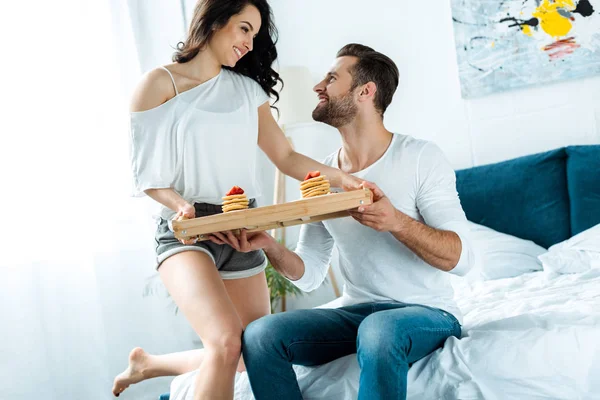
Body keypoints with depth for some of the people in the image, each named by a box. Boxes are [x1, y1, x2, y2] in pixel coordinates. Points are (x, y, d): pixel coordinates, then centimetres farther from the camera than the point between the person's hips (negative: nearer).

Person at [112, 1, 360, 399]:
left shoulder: (248, 89, 13)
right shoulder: (160, 83, -2)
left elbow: (286, 157, 8)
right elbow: (146, 174, -4)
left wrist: (341, 177, -8)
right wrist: (181, 205, -22)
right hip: (186, 231, -6)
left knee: (251, 357, 7)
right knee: (228, 341, -28)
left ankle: (148, 364, 28)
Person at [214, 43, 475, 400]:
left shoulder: (421, 157, -8)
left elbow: (461, 258, -15)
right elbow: (309, 276, 9)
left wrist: (397, 222, -31)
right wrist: (270, 246, -12)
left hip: (427, 314, -5)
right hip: (356, 313, 5)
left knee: (380, 329, -39)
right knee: (259, 335, -19)